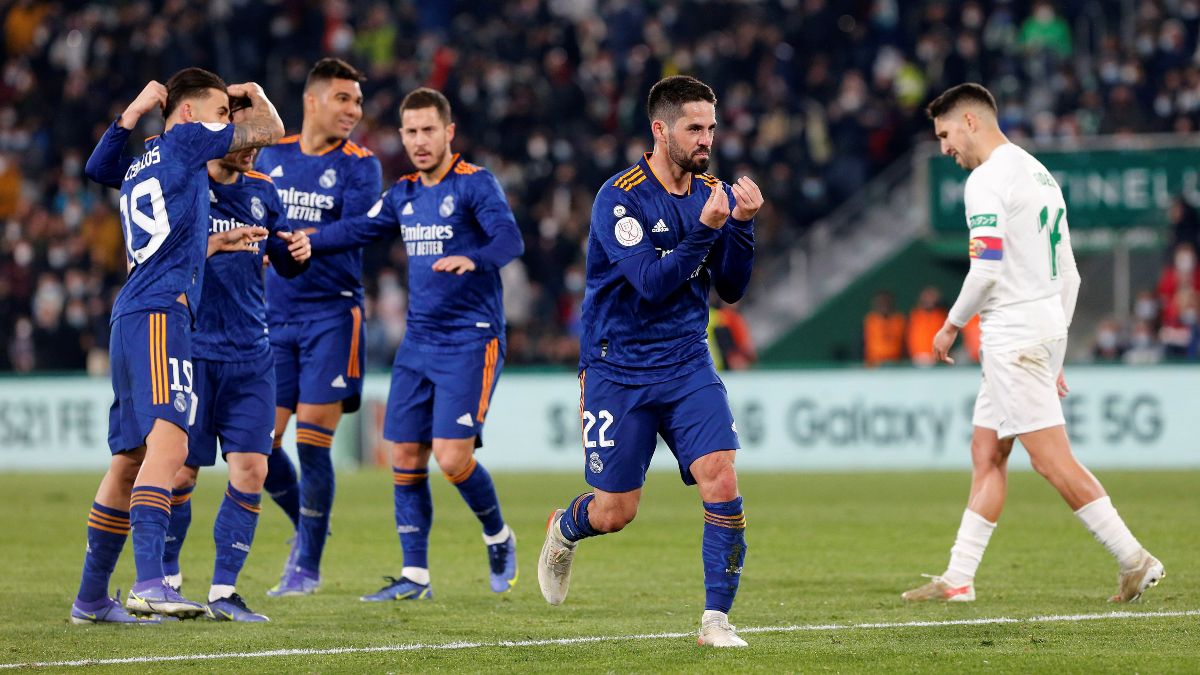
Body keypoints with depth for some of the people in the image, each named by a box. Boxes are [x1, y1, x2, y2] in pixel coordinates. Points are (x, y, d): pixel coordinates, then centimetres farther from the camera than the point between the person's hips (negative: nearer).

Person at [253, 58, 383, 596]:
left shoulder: (358, 165, -3)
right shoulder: (273, 155, 9)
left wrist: (301, 239, -29)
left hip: (331, 315, -4)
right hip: (275, 316, 4)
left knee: (312, 443, -8)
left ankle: (307, 565, 3)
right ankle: (305, 526, 26)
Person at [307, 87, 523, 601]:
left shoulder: (474, 184, -9)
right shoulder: (404, 195, 12)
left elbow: (510, 238, -23)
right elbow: (359, 231, 17)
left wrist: (473, 259, -44)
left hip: (470, 343, -7)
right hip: (418, 343, 7)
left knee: (451, 456, -14)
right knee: (405, 457, 3)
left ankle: (499, 538, 13)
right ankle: (414, 577, 11)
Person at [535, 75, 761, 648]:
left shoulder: (712, 193, 3)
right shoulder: (620, 198, -14)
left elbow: (732, 289, 2)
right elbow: (652, 283, -23)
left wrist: (741, 224, -12)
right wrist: (705, 229, -31)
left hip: (687, 365, 4)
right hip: (619, 369, -4)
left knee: (721, 479, -16)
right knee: (615, 511, 3)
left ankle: (716, 618, -9)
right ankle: (563, 531, 40)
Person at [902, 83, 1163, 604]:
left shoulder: (988, 179, -11)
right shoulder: (1039, 174, 18)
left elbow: (987, 267, -20)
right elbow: (1068, 275, 20)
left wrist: (952, 325, -6)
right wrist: (1055, 353, 23)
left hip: (1014, 334, -10)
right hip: (1046, 326, 10)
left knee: (1051, 458, -9)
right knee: (986, 453, 10)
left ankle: (1134, 559, -9)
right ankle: (958, 579, 9)